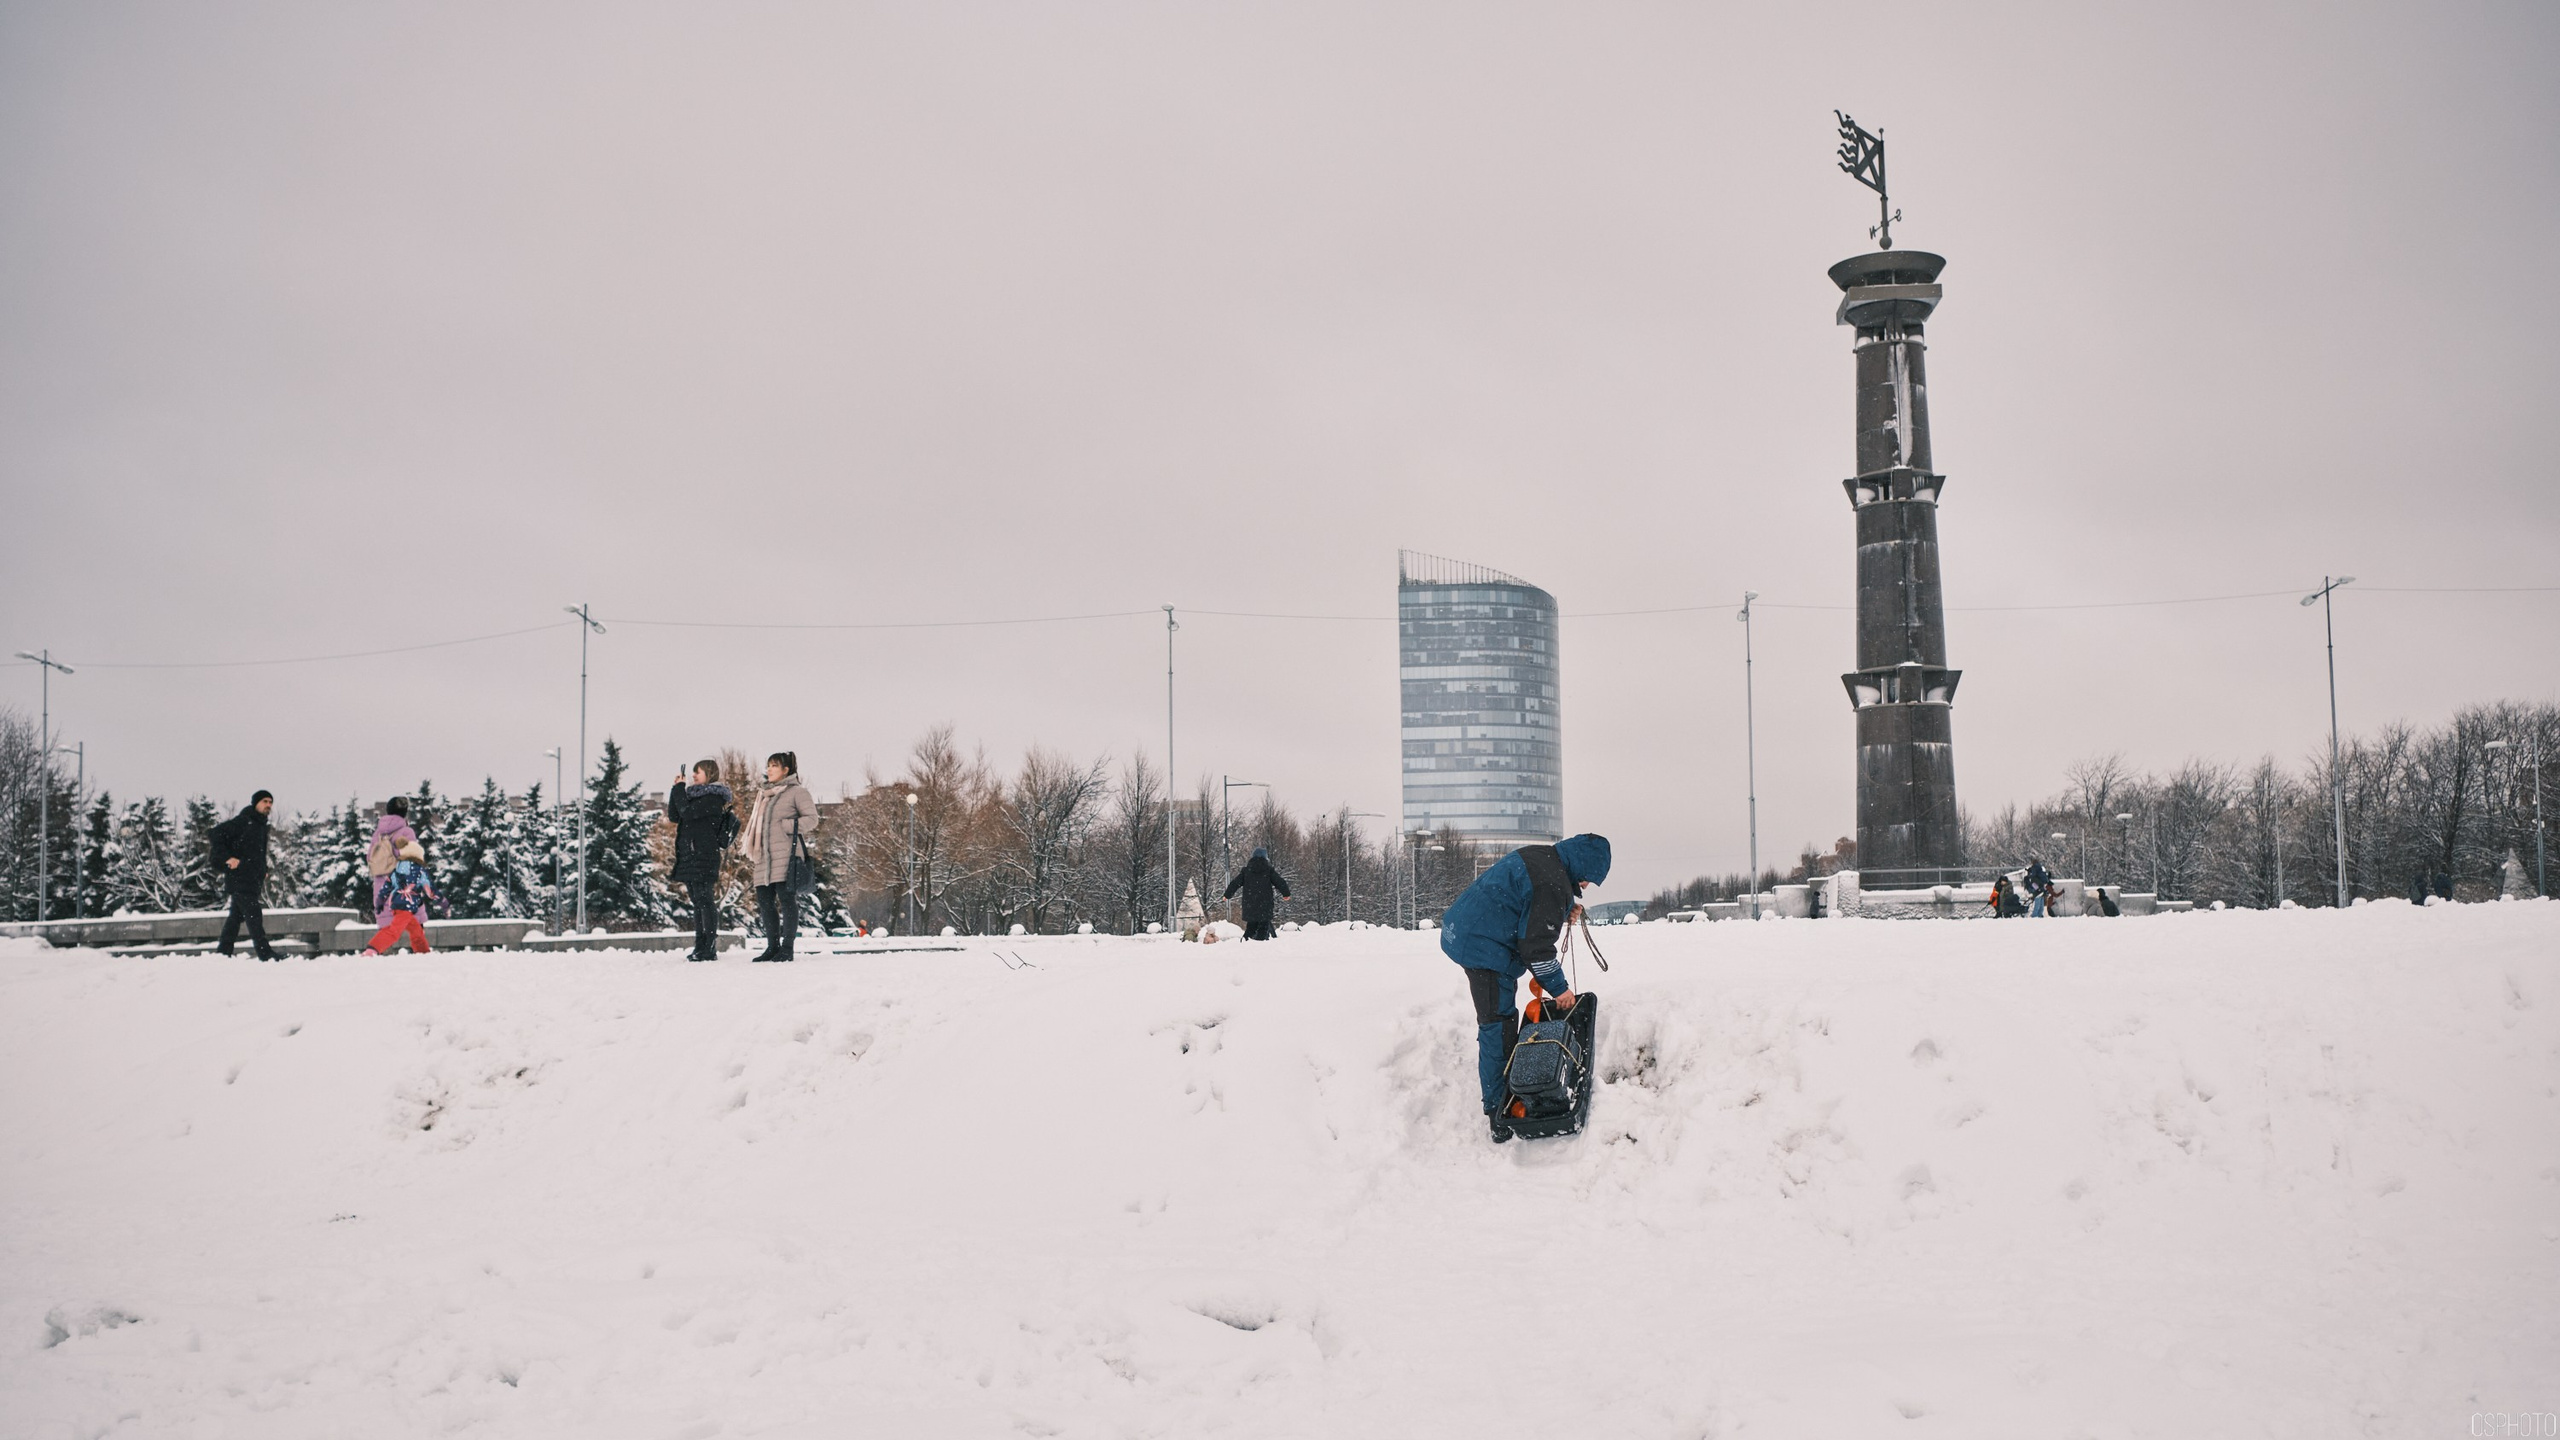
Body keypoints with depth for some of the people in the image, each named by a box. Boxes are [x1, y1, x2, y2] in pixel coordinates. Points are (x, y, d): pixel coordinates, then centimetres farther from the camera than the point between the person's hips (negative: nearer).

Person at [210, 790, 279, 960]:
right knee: (254, 915, -12)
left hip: (253, 881, 9)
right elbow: (217, 832, -17)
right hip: (240, 880, -9)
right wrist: (227, 857, -21)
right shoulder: (243, 821, -10)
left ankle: (223, 952, 19)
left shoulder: (261, 825, 18)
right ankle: (265, 953, -15)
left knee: (236, 916, 13)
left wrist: (263, 871, 14)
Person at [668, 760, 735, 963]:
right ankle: (700, 947, 11)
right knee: (698, 902, 9)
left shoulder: (714, 797, -7)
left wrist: (679, 789, -5)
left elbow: (688, 812, -17)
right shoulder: (695, 794, 19)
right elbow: (674, 816, 14)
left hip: (704, 857, -9)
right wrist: (677, 788, 7)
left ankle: (710, 949, -11)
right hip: (689, 856, 9)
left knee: (705, 900, -10)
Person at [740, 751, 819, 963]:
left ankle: (787, 948, -6)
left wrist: (788, 826, -16)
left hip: (785, 856, -7)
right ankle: (772, 946, 12)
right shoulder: (764, 794, 24)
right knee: (764, 901, 5)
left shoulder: (797, 791, 1)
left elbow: (812, 818, -5)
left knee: (786, 898, -8)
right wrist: (750, 856, 22)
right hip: (764, 858, 8)